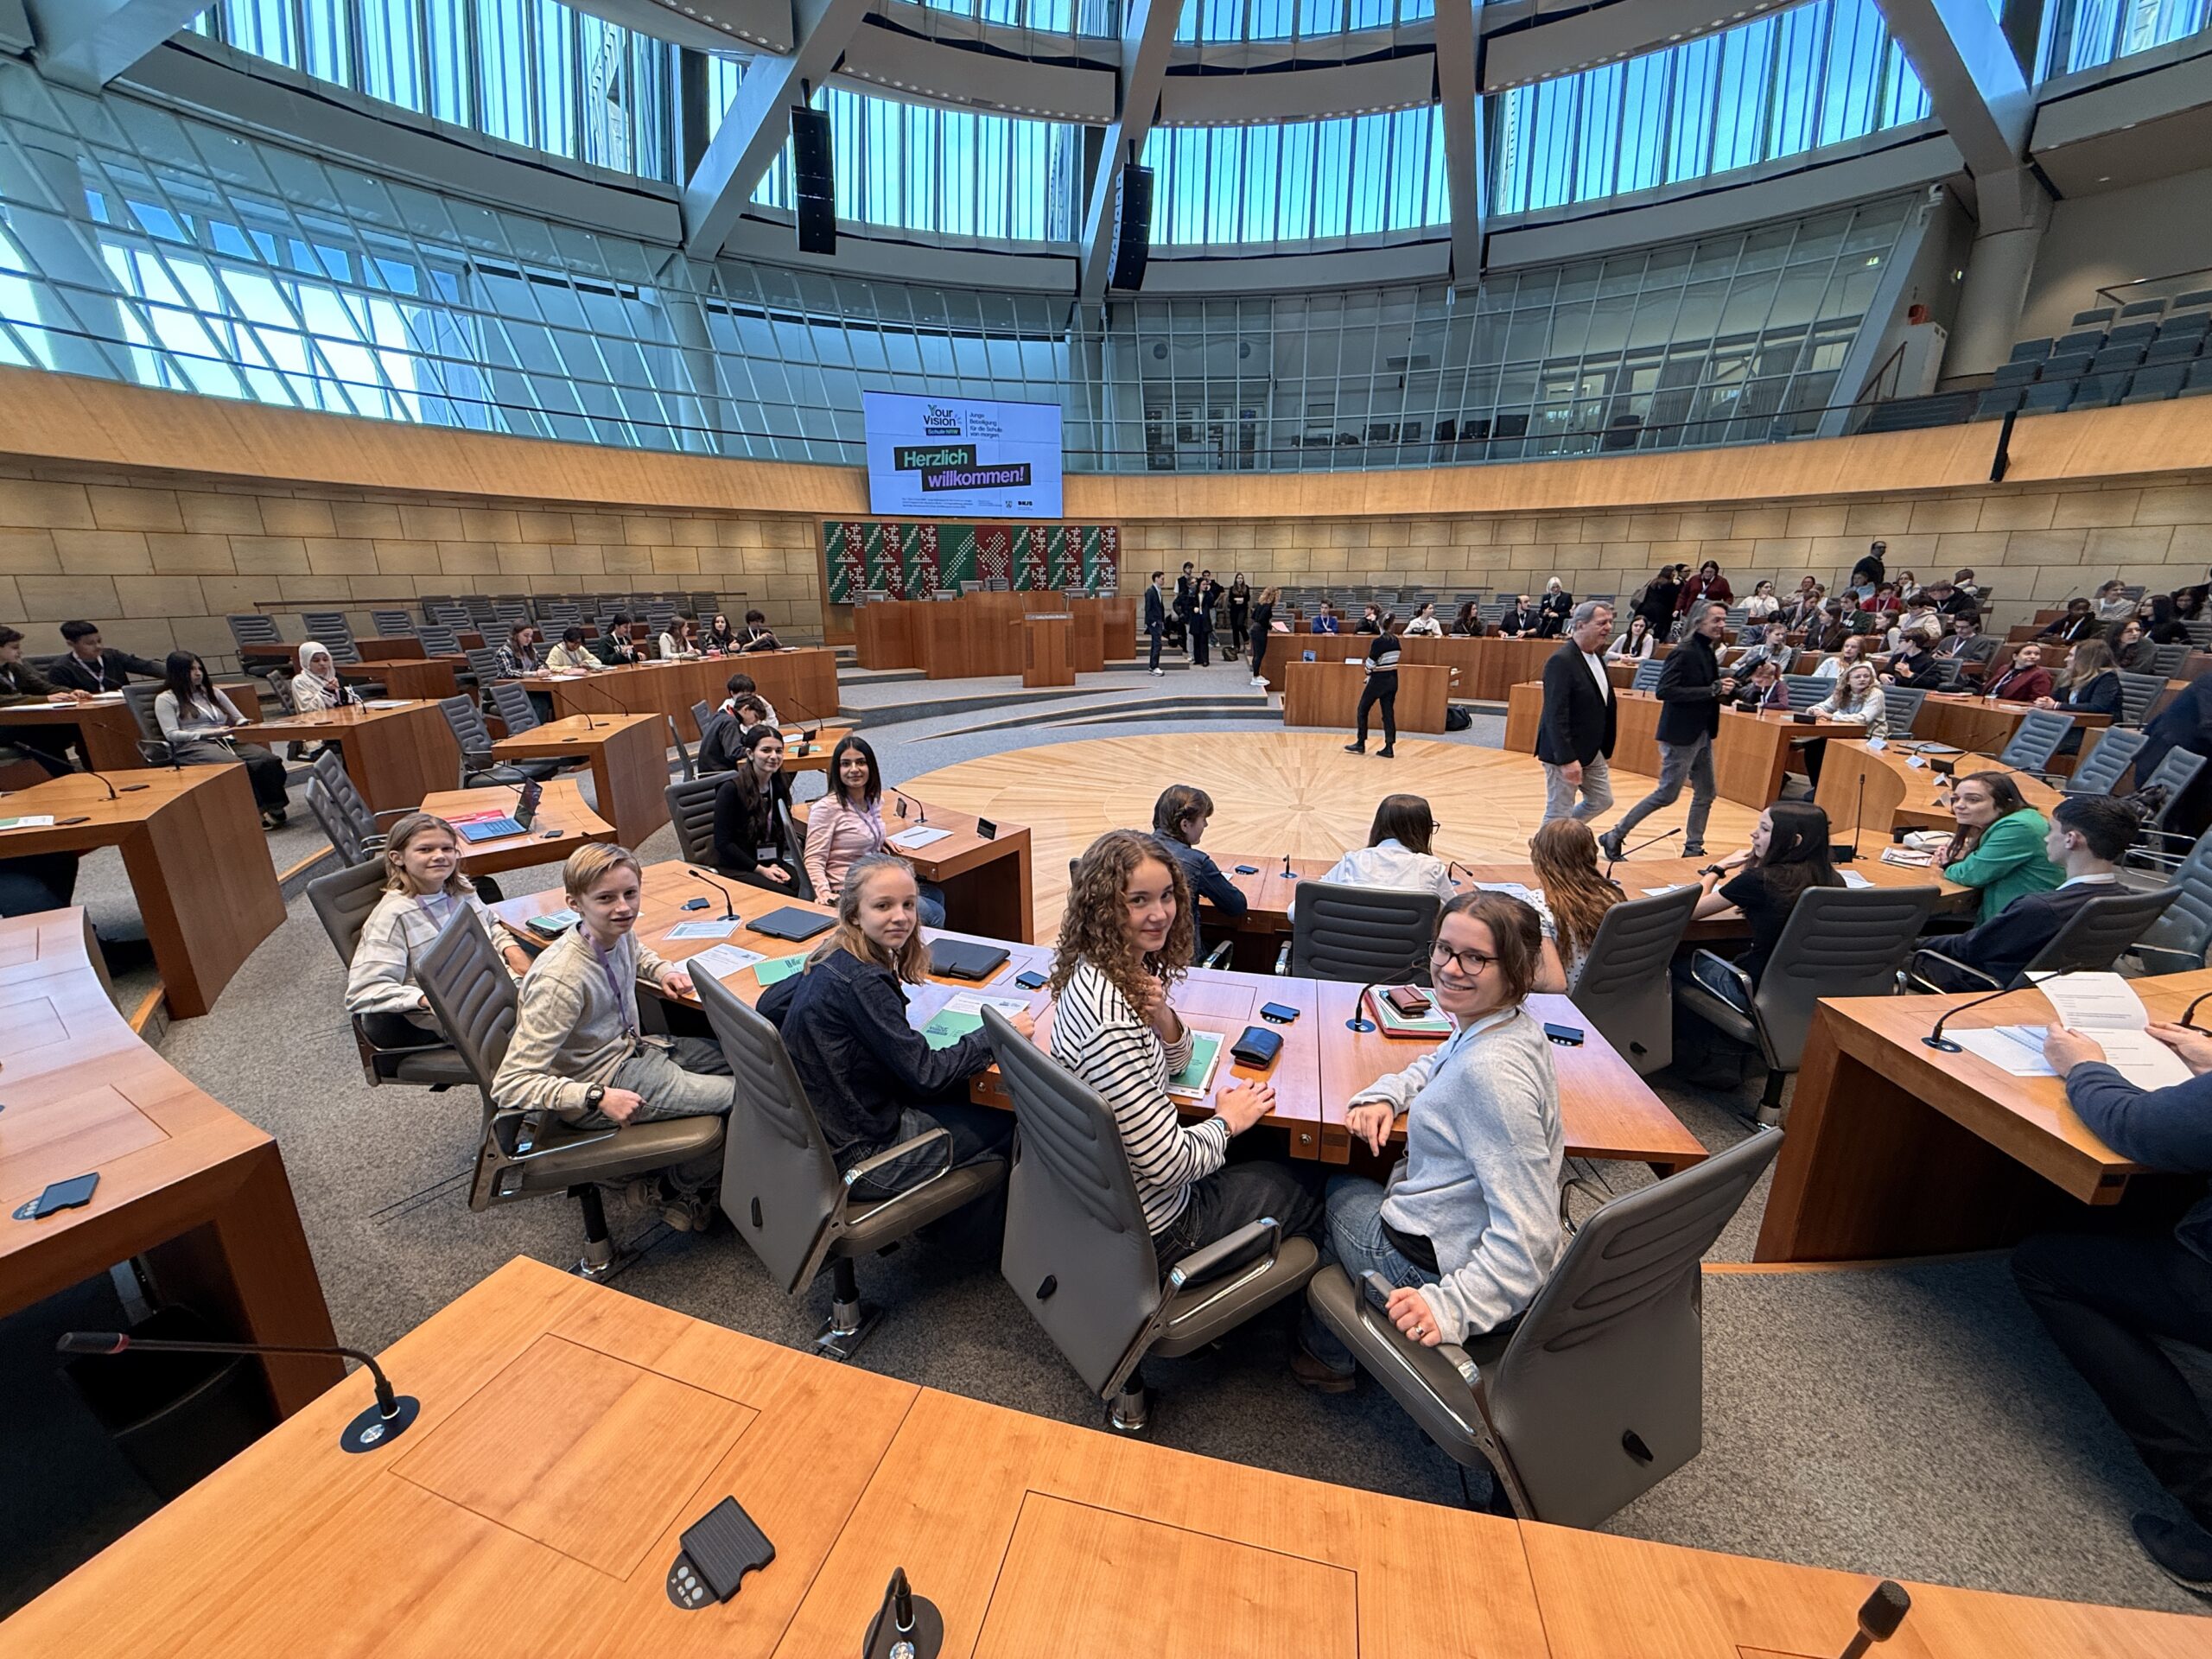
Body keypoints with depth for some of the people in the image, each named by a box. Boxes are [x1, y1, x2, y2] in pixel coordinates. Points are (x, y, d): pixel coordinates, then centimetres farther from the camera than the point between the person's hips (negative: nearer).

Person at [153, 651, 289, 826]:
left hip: (227, 741, 5)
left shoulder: (212, 692, 26)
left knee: (269, 760, -31)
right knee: (238, 766, -39)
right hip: (192, 746, -4)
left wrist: (244, 726, -1)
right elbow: (171, 734, -1)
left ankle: (275, 809, -32)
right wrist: (210, 733, -13)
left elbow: (239, 719, 24)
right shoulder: (166, 699, 11)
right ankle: (257, 812, -33)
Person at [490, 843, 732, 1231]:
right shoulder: (560, 981, -31)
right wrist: (597, 1097, -37)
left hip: (632, 1048, 9)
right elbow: (510, 1084, -30)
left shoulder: (620, 935, -7)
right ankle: (672, 1190, 15)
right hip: (605, 1079, -9)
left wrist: (662, 971, 2)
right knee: (746, 1096, -9)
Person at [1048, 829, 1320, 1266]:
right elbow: (1167, 1165, -30)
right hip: (1148, 1229, -7)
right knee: (1303, 1193, 16)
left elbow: (1176, 1061, 6)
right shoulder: (1107, 1016, -35)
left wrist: (1161, 1013, -17)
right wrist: (1227, 1122, -10)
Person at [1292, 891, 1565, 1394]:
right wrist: (1384, 1096, 0)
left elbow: (1527, 1232, -34)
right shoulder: (1514, 1024, -4)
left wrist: (1452, 1305, -35)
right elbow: (1436, 1065, 17)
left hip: (1442, 1263, -8)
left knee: (1331, 1185, 17)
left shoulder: (1489, 1070, -34)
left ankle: (1327, 1355, 40)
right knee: (1350, 1173, 28)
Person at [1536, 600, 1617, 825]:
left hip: (1592, 751, 9)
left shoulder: (1595, 657, 9)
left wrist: (1607, 749, 17)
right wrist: (1567, 760, -28)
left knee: (1602, 800, 18)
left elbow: (1606, 704, 17)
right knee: (1559, 813, -1)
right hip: (1565, 753, -9)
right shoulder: (1561, 661, -20)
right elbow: (1556, 715, -25)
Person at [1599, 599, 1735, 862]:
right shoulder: (1683, 653, -16)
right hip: (1680, 735, -9)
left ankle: (1693, 849, 23)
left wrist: (1724, 689, -2)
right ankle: (1614, 837, 7)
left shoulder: (1708, 653, 10)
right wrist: (1712, 690, -24)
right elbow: (1665, 691, -26)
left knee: (1705, 795, 12)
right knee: (1667, 795, -3)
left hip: (1702, 735, 9)